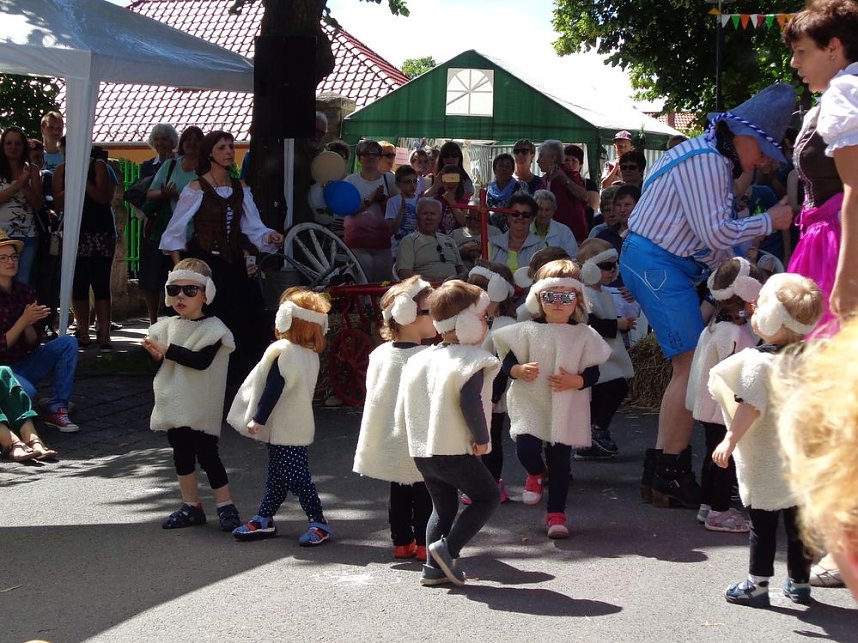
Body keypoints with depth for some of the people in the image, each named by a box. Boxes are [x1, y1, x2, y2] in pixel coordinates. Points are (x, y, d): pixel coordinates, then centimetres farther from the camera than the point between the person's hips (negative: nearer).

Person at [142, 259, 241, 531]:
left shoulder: (212, 328, -11)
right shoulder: (168, 326, 8)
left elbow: (201, 360, -25)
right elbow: (158, 364, 14)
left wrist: (167, 350, -23)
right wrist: (155, 355, -9)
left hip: (201, 406, -6)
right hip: (175, 404, 6)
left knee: (206, 454, -4)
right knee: (181, 454, 13)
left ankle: (226, 506, 7)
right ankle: (191, 505, 24)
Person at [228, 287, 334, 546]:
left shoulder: (283, 353, -21)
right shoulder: (310, 354, 6)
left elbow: (272, 391, -21)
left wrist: (257, 419, -12)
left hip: (284, 429, -9)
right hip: (298, 425, 9)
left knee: (296, 477, -4)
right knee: (277, 475, 16)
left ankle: (318, 523, 0)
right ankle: (264, 519, 26)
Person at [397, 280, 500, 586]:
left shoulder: (420, 359, 11)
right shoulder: (471, 361, -11)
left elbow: (402, 410, 13)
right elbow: (470, 401, -27)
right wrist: (482, 437, -16)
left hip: (421, 451, 7)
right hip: (454, 451, -7)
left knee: (443, 507, 21)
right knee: (488, 496, 9)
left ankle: (435, 567, 17)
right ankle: (447, 548, -3)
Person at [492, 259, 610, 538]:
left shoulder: (584, 335, -2)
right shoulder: (527, 331, -2)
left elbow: (593, 373, 0)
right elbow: (508, 361, 1)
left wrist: (575, 381, -19)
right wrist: (519, 371, -20)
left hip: (566, 409, 1)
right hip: (530, 403, 0)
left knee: (560, 462, 6)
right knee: (526, 449, -17)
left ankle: (556, 513, 21)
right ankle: (537, 474, 21)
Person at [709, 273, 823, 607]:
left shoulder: (758, 361, -17)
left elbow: (751, 406, -22)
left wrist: (730, 440, -17)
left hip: (764, 460, -6)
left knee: (762, 522, 2)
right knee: (797, 522, 13)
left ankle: (757, 584, 7)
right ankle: (799, 582, 22)